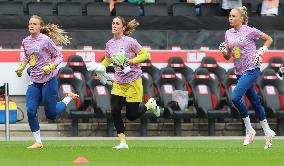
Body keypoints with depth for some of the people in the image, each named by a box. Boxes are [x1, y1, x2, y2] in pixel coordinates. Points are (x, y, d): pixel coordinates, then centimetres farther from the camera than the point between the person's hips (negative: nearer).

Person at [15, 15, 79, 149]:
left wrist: (51, 67, -22)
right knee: (30, 111, -8)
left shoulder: (45, 40, -11)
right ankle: (38, 142, 4)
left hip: (48, 80, -5)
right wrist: (21, 67, 10)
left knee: (51, 115, 2)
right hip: (34, 81, 5)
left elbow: (59, 56, -7)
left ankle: (69, 97, 29)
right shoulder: (25, 41, 7)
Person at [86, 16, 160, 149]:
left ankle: (151, 104, 29)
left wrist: (132, 61, -22)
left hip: (133, 82, -5)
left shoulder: (130, 42, -13)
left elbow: (145, 55, -8)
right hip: (118, 82, 5)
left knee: (131, 115, -1)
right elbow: (107, 60, 19)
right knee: (115, 111, -9)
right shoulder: (109, 44, 4)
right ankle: (123, 142, 2)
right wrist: (98, 66, -1)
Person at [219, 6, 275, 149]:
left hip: (251, 69, -6)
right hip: (239, 72, 6)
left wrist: (260, 52, -7)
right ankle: (267, 132, 24)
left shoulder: (250, 31, -8)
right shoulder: (228, 34, 9)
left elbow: (269, 39, 4)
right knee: (255, 102, 12)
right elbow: (228, 56, 14)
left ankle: (249, 130, -8)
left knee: (235, 97, -21)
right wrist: (223, 50, -7)